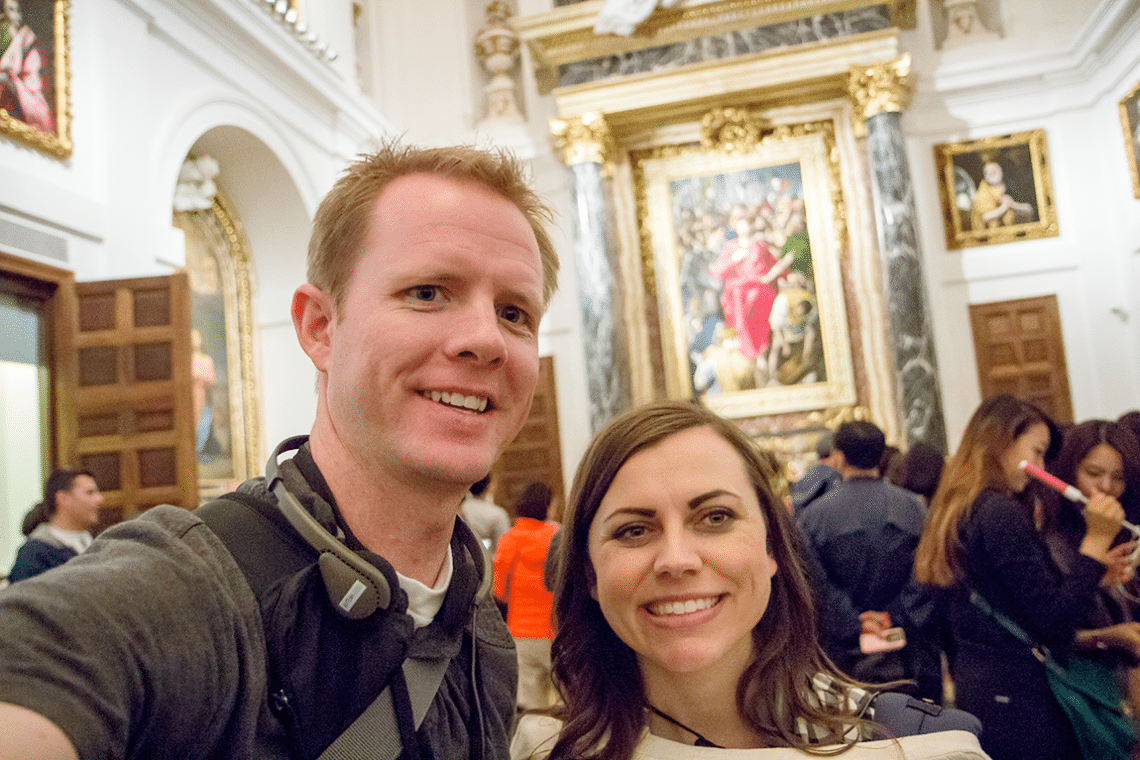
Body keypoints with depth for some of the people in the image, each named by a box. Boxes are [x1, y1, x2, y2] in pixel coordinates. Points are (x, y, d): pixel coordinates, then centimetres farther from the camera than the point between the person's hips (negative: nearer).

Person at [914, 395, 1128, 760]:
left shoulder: (955, 510, 10)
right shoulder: (1002, 514, -18)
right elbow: (1055, 620, -18)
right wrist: (1096, 540, -15)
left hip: (974, 688, 9)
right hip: (1018, 699, -9)